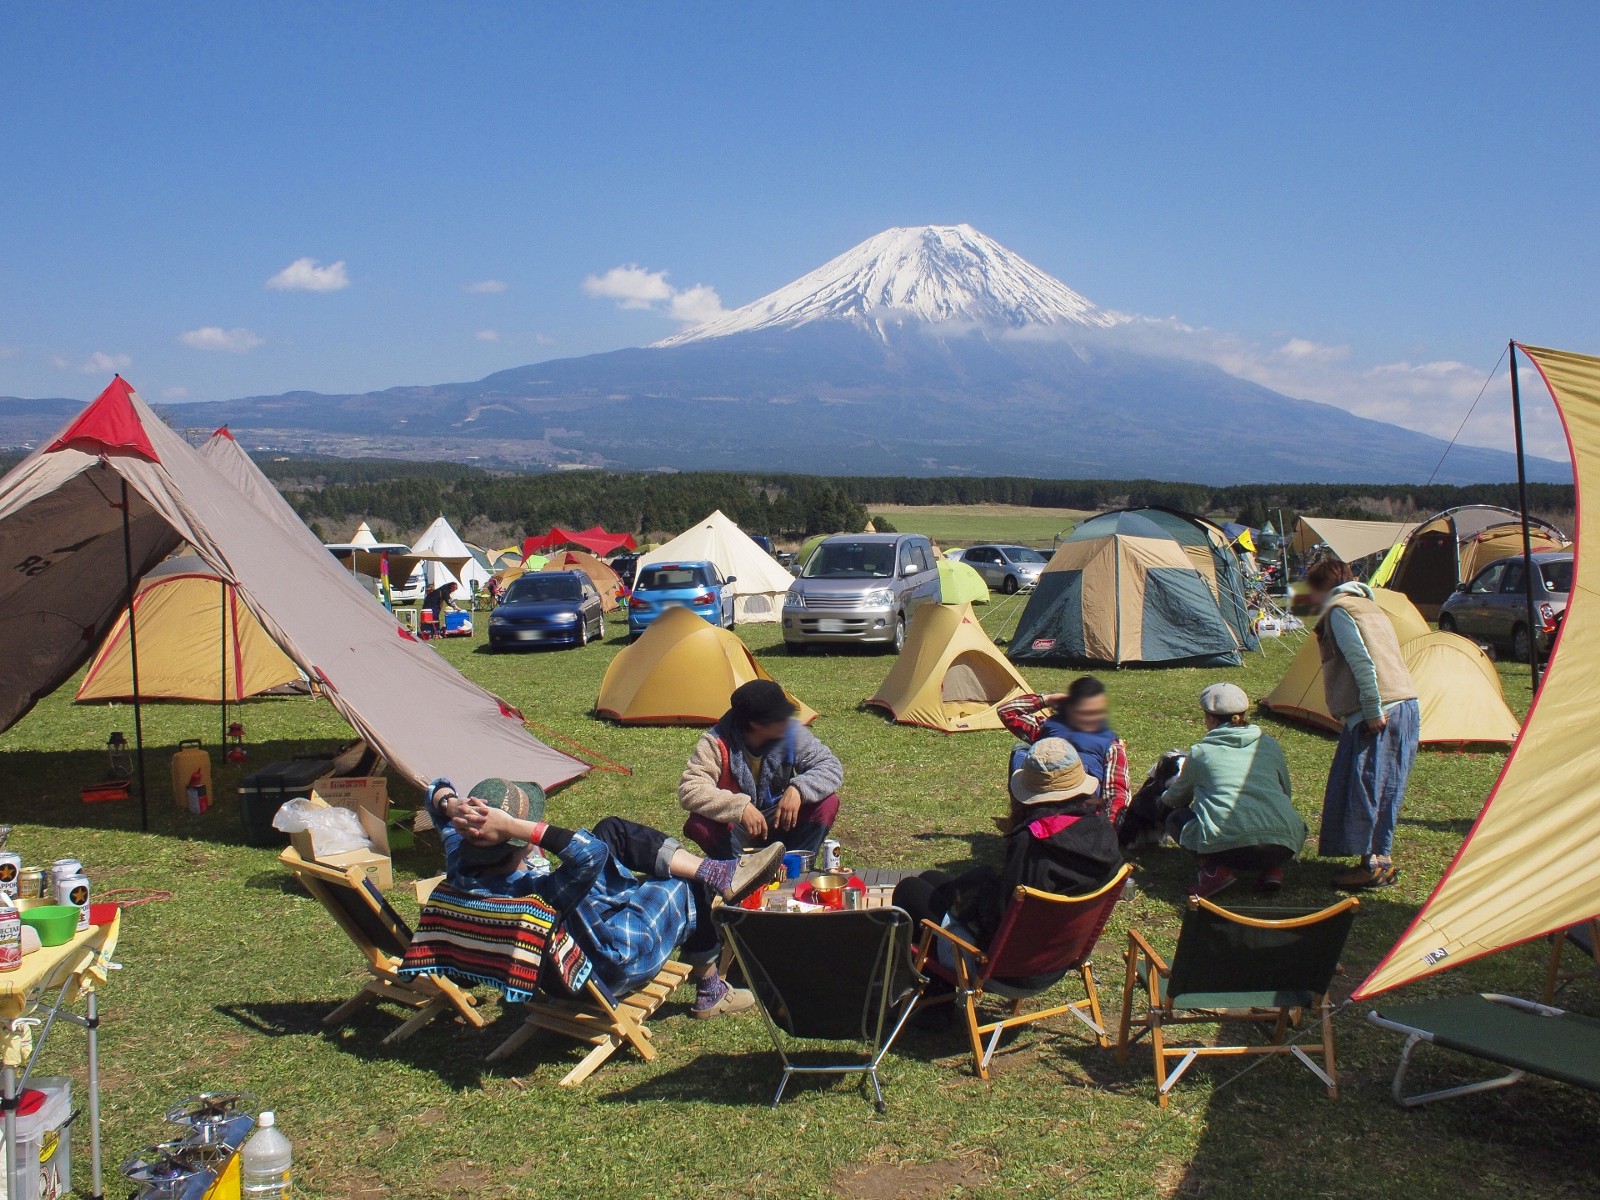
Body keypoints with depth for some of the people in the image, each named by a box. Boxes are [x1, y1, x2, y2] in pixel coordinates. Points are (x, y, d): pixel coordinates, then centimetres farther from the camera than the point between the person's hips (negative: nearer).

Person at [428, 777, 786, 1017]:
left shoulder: (461, 867, -20)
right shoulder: (534, 891, -45)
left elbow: (439, 792, -5)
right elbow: (591, 853, -54)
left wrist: (453, 807, -29)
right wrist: (514, 827, -57)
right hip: (615, 968, -8)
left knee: (612, 829, 7)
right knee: (692, 889, 11)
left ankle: (721, 873, 14)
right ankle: (710, 993, 37)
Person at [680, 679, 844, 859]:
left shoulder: (791, 733, -14)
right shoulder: (717, 743, -22)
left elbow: (830, 766, -12)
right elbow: (689, 790, -30)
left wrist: (798, 789, -33)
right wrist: (740, 807, -43)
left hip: (778, 823, 3)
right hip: (736, 830, -3)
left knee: (827, 803, -22)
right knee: (698, 825, -34)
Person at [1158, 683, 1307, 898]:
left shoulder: (1201, 752, 14)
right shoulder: (1270, 745, 20)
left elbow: (1177, 798, 32)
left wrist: (1164, 798, 56)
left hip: (1226, 846, -3)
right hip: (1283, 847, 4)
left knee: (1176, 817, 25)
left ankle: (1215, 868, 0)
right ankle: (1272, 868, 10)